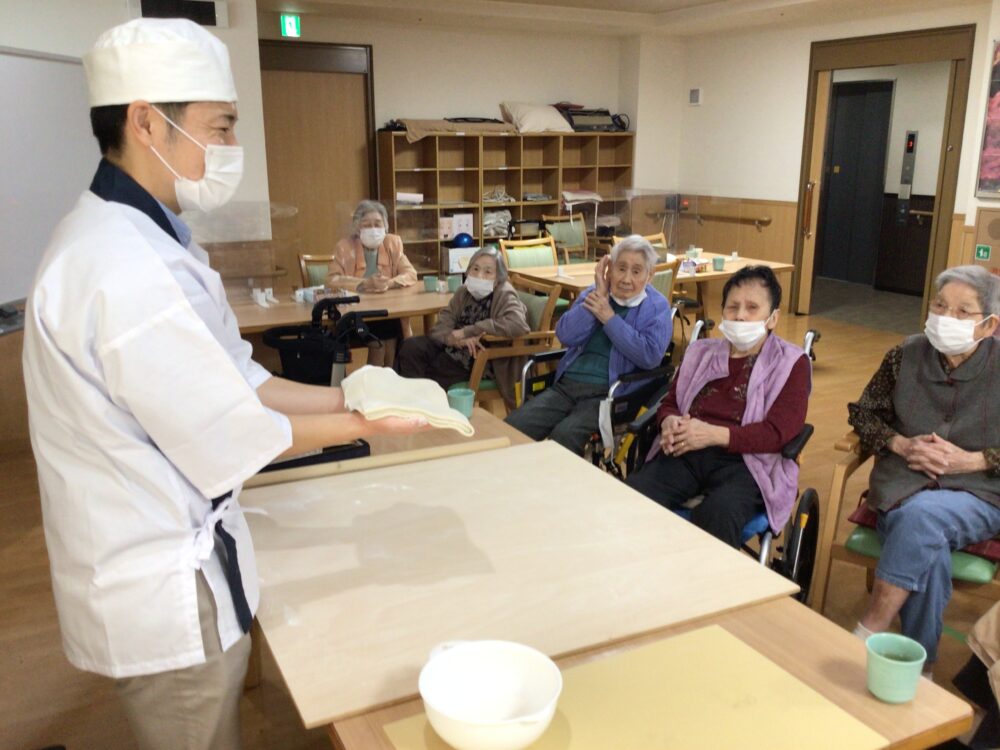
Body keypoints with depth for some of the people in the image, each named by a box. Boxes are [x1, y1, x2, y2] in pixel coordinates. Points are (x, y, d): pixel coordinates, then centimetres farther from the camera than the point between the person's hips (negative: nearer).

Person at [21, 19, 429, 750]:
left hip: (174, 560, 9)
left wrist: (350, 396, -1)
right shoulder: (125, 270, -29)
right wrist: (362, 425, -10)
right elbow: (229, 441, -22)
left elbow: (233, 379, 7)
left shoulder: (138, 237, 5)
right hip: (168, 591, -9)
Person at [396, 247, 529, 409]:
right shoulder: (464, 292, 3)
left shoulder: (504, 295, -13)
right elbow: (439, 327, -4)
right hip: (455, 349, 6)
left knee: (423, 370, -12)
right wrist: (457, 339, -29)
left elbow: (517, 324, -34)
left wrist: (465, 332, -28)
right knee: (410, 347, -12)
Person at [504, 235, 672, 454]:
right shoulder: (594, 293, 16)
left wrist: (609, 318, -10)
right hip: (566, 385, 5)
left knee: (564, 435, -32)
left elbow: (650, 356, -14)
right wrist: (598, 294, -4)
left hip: (610, 395, -4)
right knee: (512, 427, -17)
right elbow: (566, 336, 1)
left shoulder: (657, 307, 4)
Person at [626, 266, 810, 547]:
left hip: (745, 462, -3)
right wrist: (669, 422, -2)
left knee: (715, 516, -38)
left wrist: (714, 435, -15)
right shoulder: (701, 351, 24)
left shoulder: (791, 363, 9)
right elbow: (670, 402, 25)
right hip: (685, 453, 4)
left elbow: (779, 432, -3)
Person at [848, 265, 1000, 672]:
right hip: (903, 483, 2)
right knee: (929, 551, -31)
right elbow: (863, 412, 13)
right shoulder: (906, 355, 4)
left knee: (922, 515, -35)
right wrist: (900, 443, -6)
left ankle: (867, 634, -25)